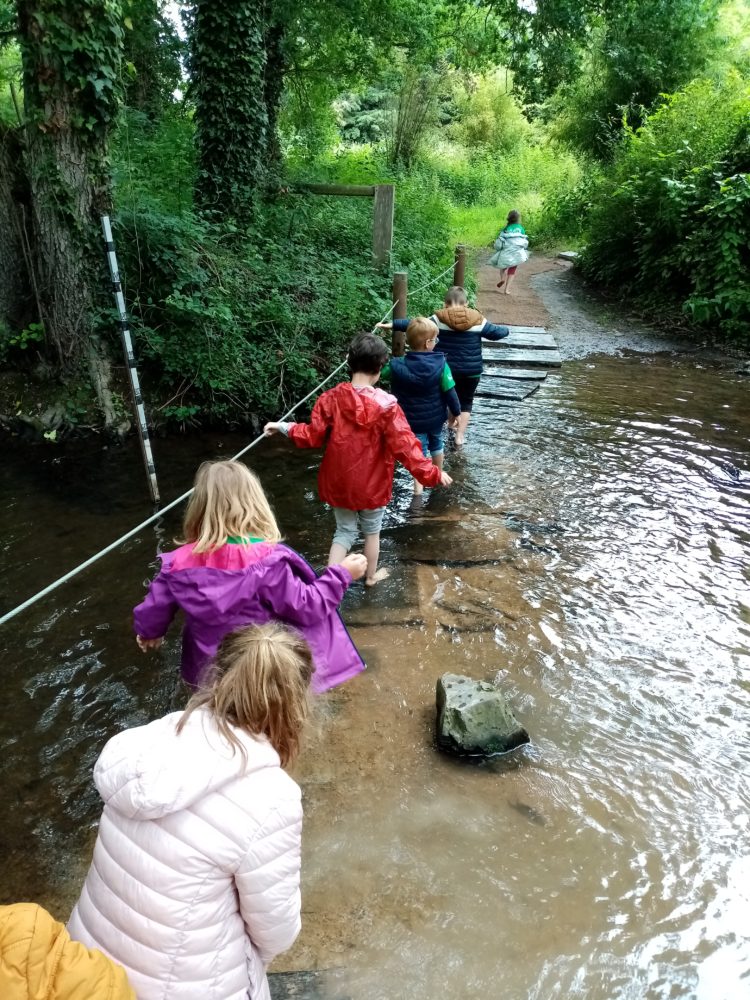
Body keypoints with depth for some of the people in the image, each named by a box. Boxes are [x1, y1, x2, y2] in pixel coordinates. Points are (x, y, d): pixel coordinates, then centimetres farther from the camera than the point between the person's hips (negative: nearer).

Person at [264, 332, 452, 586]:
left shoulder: (331, 398, -11)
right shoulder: (386, 405, -18)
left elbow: (313, 437, -6)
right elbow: (405, 447, -19)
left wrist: (284, 427, 10)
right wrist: (432, 474, -11)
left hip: (339, 482, 2)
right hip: (372, 484, -2)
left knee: (344, 531, 19)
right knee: (372, 531, 22)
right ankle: (371, 575, 42)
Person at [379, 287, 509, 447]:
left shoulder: (439, 319, -10)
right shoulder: (477, 320, -5)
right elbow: (496, 333, 3)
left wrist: (392, 325, -10)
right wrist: (506, 330, 25)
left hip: (447, 369, 0)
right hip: (472, 370, 0)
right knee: (466, 401, 16)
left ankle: (452, 422, 47)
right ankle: (460, 435, 8)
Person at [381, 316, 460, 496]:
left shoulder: (397, 366, -17)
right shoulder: (440, 365, -17)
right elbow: (450, 392, -12)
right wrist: (456, 412, 2)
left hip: (413, 420, -1)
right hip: (436, 418, 1)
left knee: (419, 450, 10)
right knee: (436, 443, 25)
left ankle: (418, 485, 1)